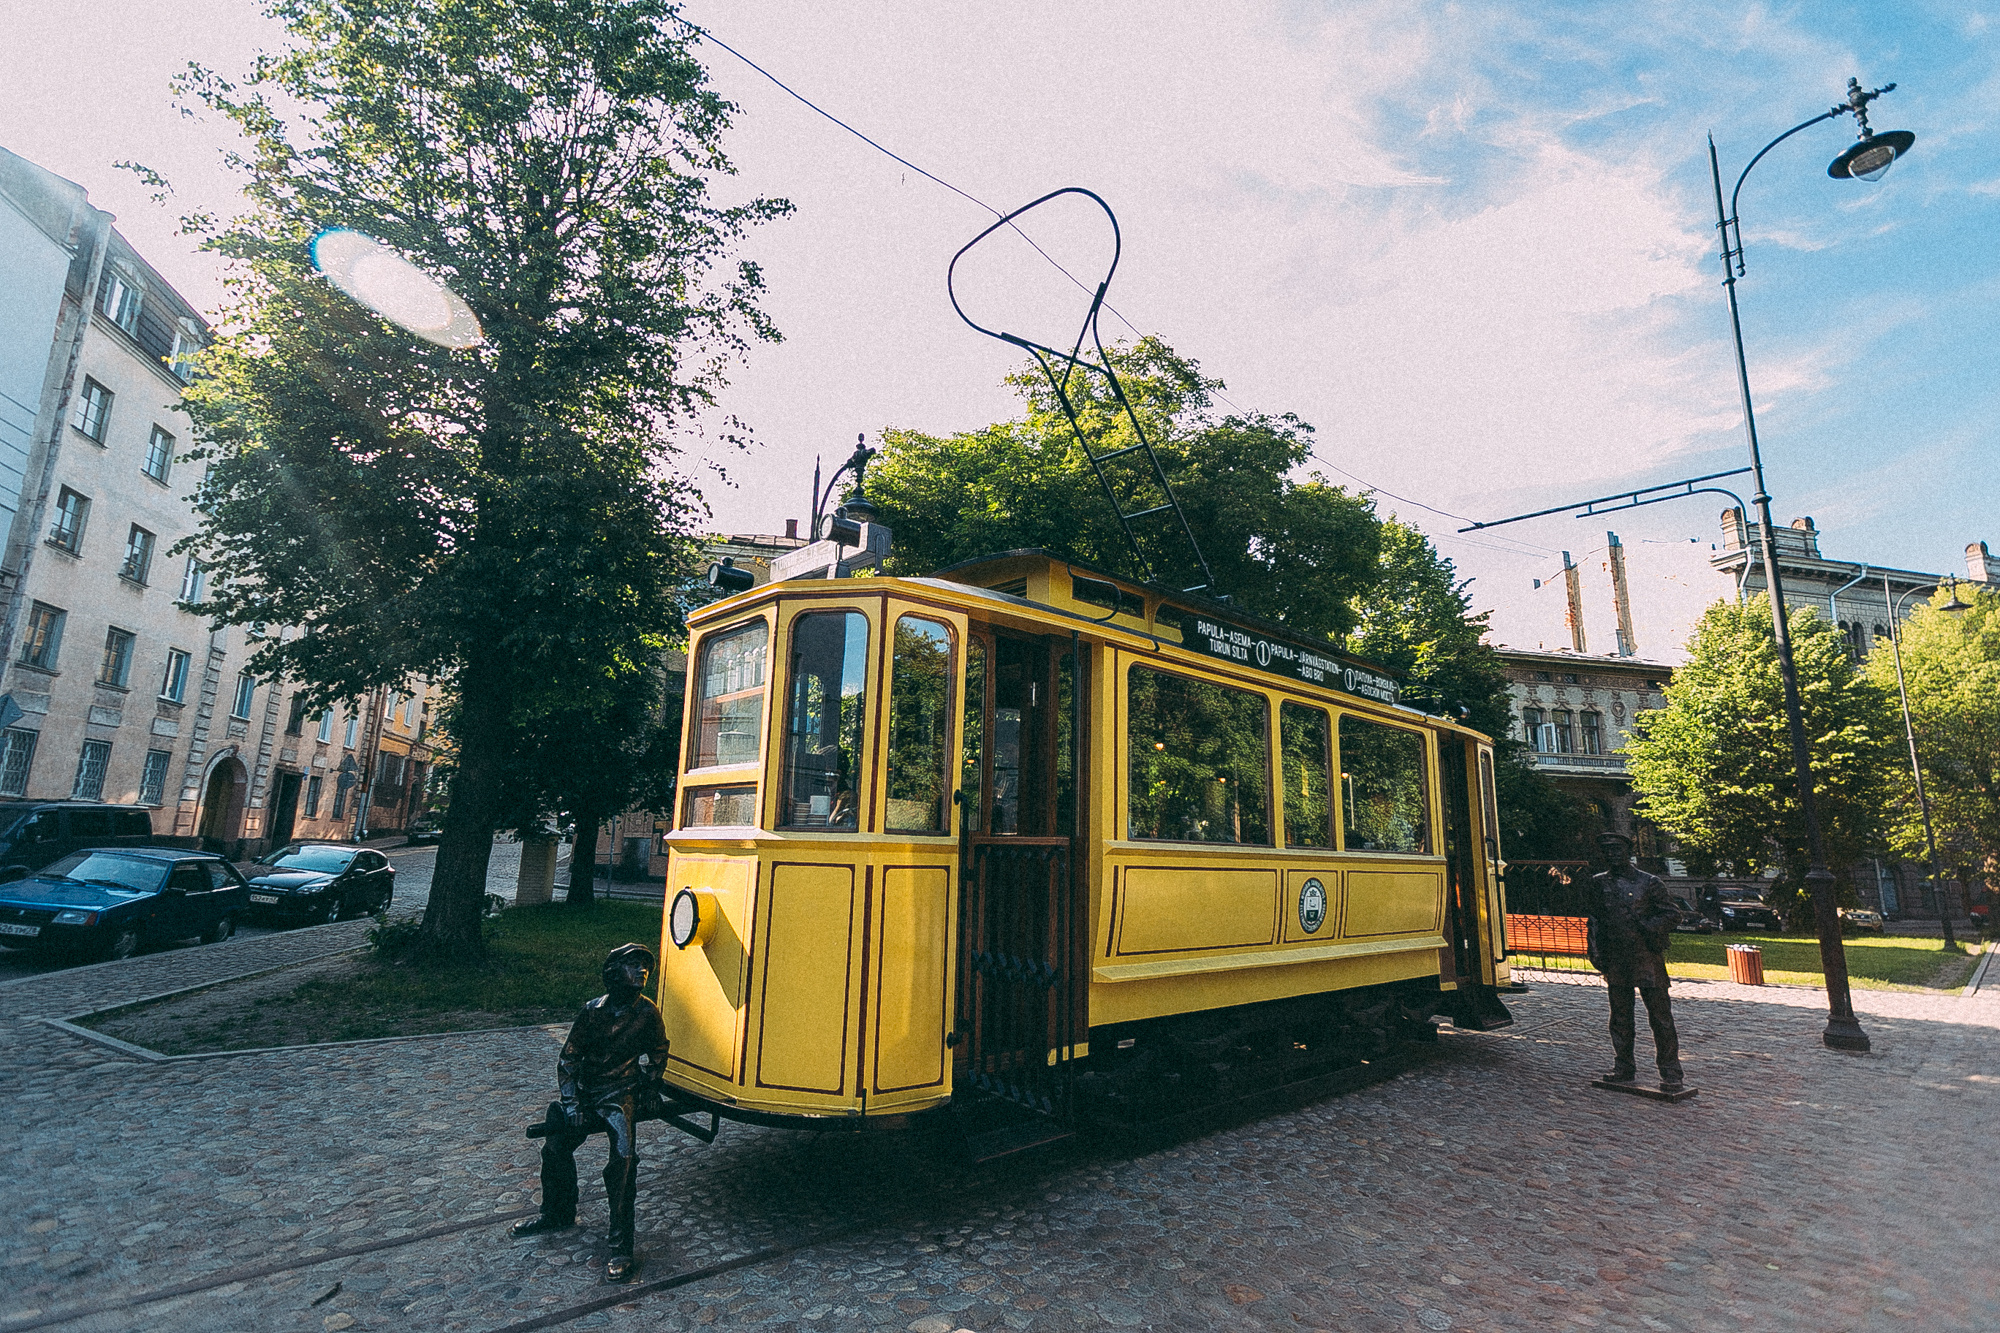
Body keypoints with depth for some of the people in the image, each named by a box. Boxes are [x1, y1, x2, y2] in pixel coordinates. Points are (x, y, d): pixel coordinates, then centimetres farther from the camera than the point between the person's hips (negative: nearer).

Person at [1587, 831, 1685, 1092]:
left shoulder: (1648, 882, -2)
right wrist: (1595, 951, 7)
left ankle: (1671, 1074, 5)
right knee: (1620, 1016, 12)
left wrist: (1648, 927, -15)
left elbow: (1673, 913, 1)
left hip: (1647, 959, -4)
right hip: (1615, 961, 4)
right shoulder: (1600, 884, 8)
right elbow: (1594, 920, 14)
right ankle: (1624, 1068, 23)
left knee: (1660, 1016, -3)